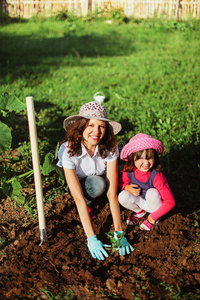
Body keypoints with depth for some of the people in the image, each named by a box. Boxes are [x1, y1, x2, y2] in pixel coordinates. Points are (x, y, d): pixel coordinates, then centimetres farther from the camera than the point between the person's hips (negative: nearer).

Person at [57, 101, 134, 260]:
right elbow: (79, 199, -38)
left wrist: (119, 233, -36)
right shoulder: (68, 151, -34)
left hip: (99, 183, 4)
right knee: (95, 185, -35)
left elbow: (112, 194, -31)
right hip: (77, 185, -4)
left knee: (98, 184, -31)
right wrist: (91, 238, -42)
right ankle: (89, 205, -6)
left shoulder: (110, 149, -28)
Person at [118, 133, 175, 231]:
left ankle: (156, 216, -2)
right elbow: (123, 183, 5)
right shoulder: (128, 170, -19)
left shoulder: (156, 176, -31)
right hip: (140, 202, 3)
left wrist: (153, 217, -20)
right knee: (123, 196, -24)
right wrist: (127, 187, -21)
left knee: (152, 192, -33)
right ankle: (139, 211, 8)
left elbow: (170, 202, -27)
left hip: (154, 204, -3)